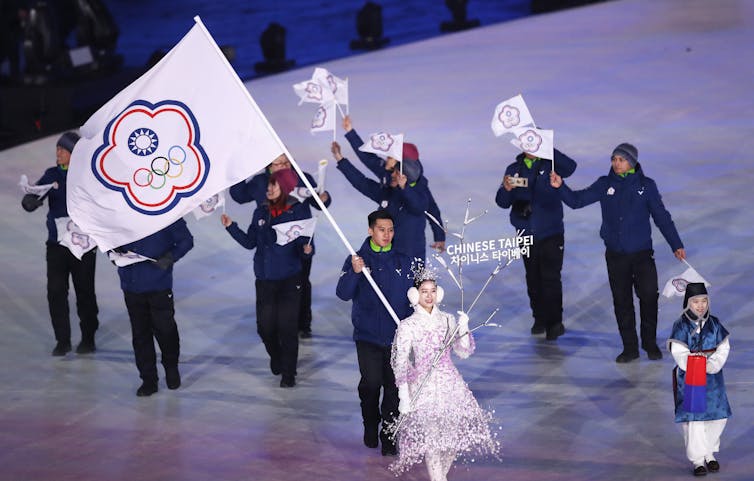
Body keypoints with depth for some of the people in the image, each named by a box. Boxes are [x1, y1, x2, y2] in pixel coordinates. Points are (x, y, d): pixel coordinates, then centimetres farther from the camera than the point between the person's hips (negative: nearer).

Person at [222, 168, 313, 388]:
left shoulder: (299, 211, -7)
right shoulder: (261, 212, 5)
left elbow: (305, 243, -5)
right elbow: (250, 242, 10)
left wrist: (307, 250, -26)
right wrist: (231, 227, 1)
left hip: (289, 279, -4)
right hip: (265, 278, 4)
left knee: (287, 327, -4)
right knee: (265, 326, 5)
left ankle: (288, 373, 10)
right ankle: (276, 358, 34)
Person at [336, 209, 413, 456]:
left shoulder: (403, 261, 8)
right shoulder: (356, 259, 2)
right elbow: (343, 294, -8)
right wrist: (355, 272, -24)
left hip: (397, 336, 1)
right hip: (368, 335, -1)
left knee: (394, 386, -2)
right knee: (371, 383, -7)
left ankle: (388, 435, 8)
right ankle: (370, 424, 18)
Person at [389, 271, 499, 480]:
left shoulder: (448, 320, 7)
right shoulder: (407, 326, -4)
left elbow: (464, 352, 6)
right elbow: (400, 363, -6)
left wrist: (463, 329, -12)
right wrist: (404, 396, -13)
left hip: (450, 384, 4)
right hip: (422, 389, -3)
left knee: (453, 437, 1)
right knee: (431, 438, -11)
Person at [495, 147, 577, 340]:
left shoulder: (551, 164, -1)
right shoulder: (514, 169, 7)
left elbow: (570, 167, -24)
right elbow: (502, 202, 2)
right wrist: (506, 189, -21)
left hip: (551, 234, -4)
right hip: (526, 235, 4)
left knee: (551, 278, -10)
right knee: (533, 279, 10)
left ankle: (554, 322, -9)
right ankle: (540, 319, 21)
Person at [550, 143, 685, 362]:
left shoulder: (646, 186, -1)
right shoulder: (605, 184, 3)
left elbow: (662, 217, 2)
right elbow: (577, 200, -1)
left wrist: (676, 245, -1)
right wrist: (560, 187, -18)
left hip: (642, 253, -2)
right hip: (615, 255, 2)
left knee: (649, 296, -8)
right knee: (622, 301, 6)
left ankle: (650, 343, 11)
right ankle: (630, 348, 16)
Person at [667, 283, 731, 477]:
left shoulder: (714, 324, 2)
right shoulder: (681, 326, -9)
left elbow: (723, 348, 0)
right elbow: (679, 354, -13)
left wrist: (712, 364, -18)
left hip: (713, 378, 4)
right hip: (689, 378, -4)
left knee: (717, 416, 8)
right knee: (694, 418, -4)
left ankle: (709, 453, 27)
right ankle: (697, 459, 5)